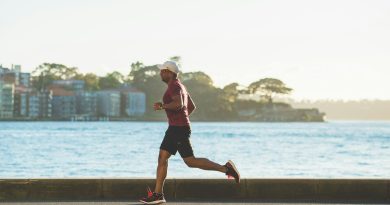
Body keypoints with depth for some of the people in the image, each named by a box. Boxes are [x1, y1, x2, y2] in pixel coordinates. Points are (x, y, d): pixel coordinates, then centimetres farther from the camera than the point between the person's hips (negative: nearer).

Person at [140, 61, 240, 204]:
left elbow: (179, 104, -29)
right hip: (175, 129, 10)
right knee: (162, 158, 5)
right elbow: (192, 106, 27)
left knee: (190, 161, -9)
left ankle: (225, 168, -4)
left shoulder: (174, 86, -11)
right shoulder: (179, 86, 20)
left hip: (179, 129, -10)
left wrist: (162, 106, -19)